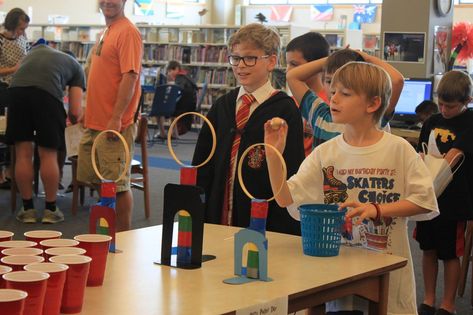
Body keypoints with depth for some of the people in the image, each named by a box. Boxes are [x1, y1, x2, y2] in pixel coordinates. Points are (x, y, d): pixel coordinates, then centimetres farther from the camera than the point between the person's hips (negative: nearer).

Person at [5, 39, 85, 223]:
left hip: (17, 87, 3)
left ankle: (28, 209, 16)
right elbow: (75, 112, 17)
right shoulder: (76, 67, 26)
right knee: (48, 154, 8)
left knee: (23, 154, 9)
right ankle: (50, 209, 16)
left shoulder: (37, 49, 37)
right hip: (47, 91, -3)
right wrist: (72, 121, 40)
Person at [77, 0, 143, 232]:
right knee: (95, 180, 14)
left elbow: (130, 77, -20)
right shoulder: (107, 32, 16)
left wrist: (116, 118, -23)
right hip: (95, 124, 10)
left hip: (114, 125, -9)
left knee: (118, 184, -4)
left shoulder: (128, 32, -13)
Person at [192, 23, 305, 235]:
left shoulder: (285, 110, -6)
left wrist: (283, 232, -16)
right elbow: (201, 161, 11)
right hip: (218, 217, 5)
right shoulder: (222, 105, 11)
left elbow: (291, 174, -10)